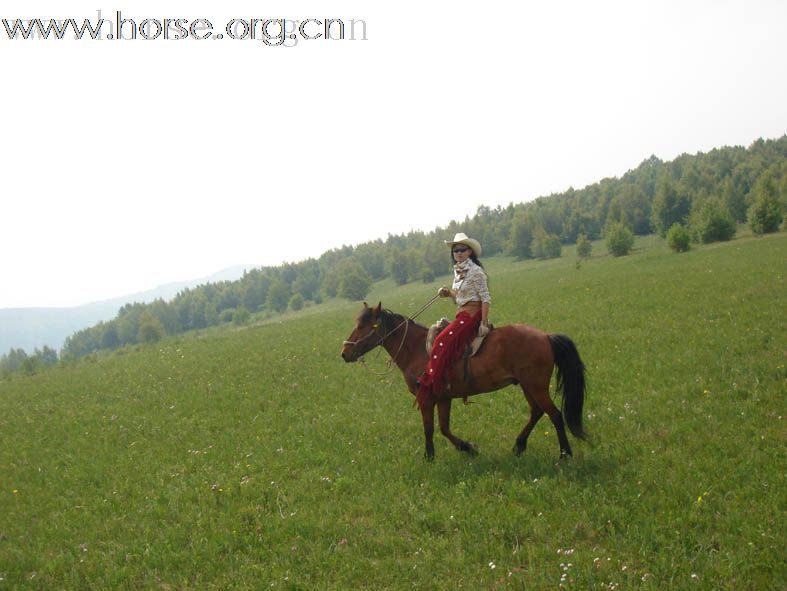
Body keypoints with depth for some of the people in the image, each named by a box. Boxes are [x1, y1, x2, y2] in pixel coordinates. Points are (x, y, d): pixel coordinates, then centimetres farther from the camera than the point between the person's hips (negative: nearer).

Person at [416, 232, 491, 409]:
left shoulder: (475, 271, -11)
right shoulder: (458, 272, 15)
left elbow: (486, 298, -14)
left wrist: (484, 323, -20)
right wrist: (448, 293, 3)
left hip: (472, 315, -10)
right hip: (461, 315, 10)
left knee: (443, 342, -23)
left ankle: (433, 386, -23)